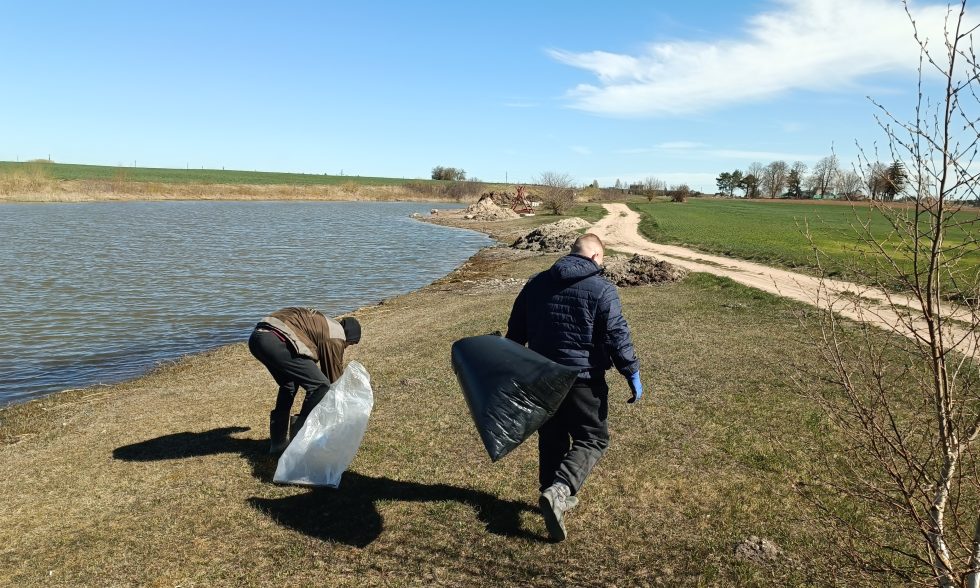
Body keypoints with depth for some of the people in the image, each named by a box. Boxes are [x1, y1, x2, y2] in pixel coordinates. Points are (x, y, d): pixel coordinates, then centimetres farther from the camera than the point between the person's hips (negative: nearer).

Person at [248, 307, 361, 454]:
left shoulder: (323, 324, 32)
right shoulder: (335, 336, 6)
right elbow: (335, 375, 11)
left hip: (256, 337, 11)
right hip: (276, 341, -11)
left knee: (289, 385, 27)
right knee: (321, 385, -4)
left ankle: (278, 442, 30)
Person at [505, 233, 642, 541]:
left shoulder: (537, 283, 8)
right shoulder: (601, 288, -8)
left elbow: (515, 331, 12)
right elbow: (617, 336, -13)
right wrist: (633, 374, -5)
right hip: (584, 378, -5)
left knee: (551, 439, 18)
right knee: (592, 438, 5)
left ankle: (553, 495, 27)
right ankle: (559, 490, -14)